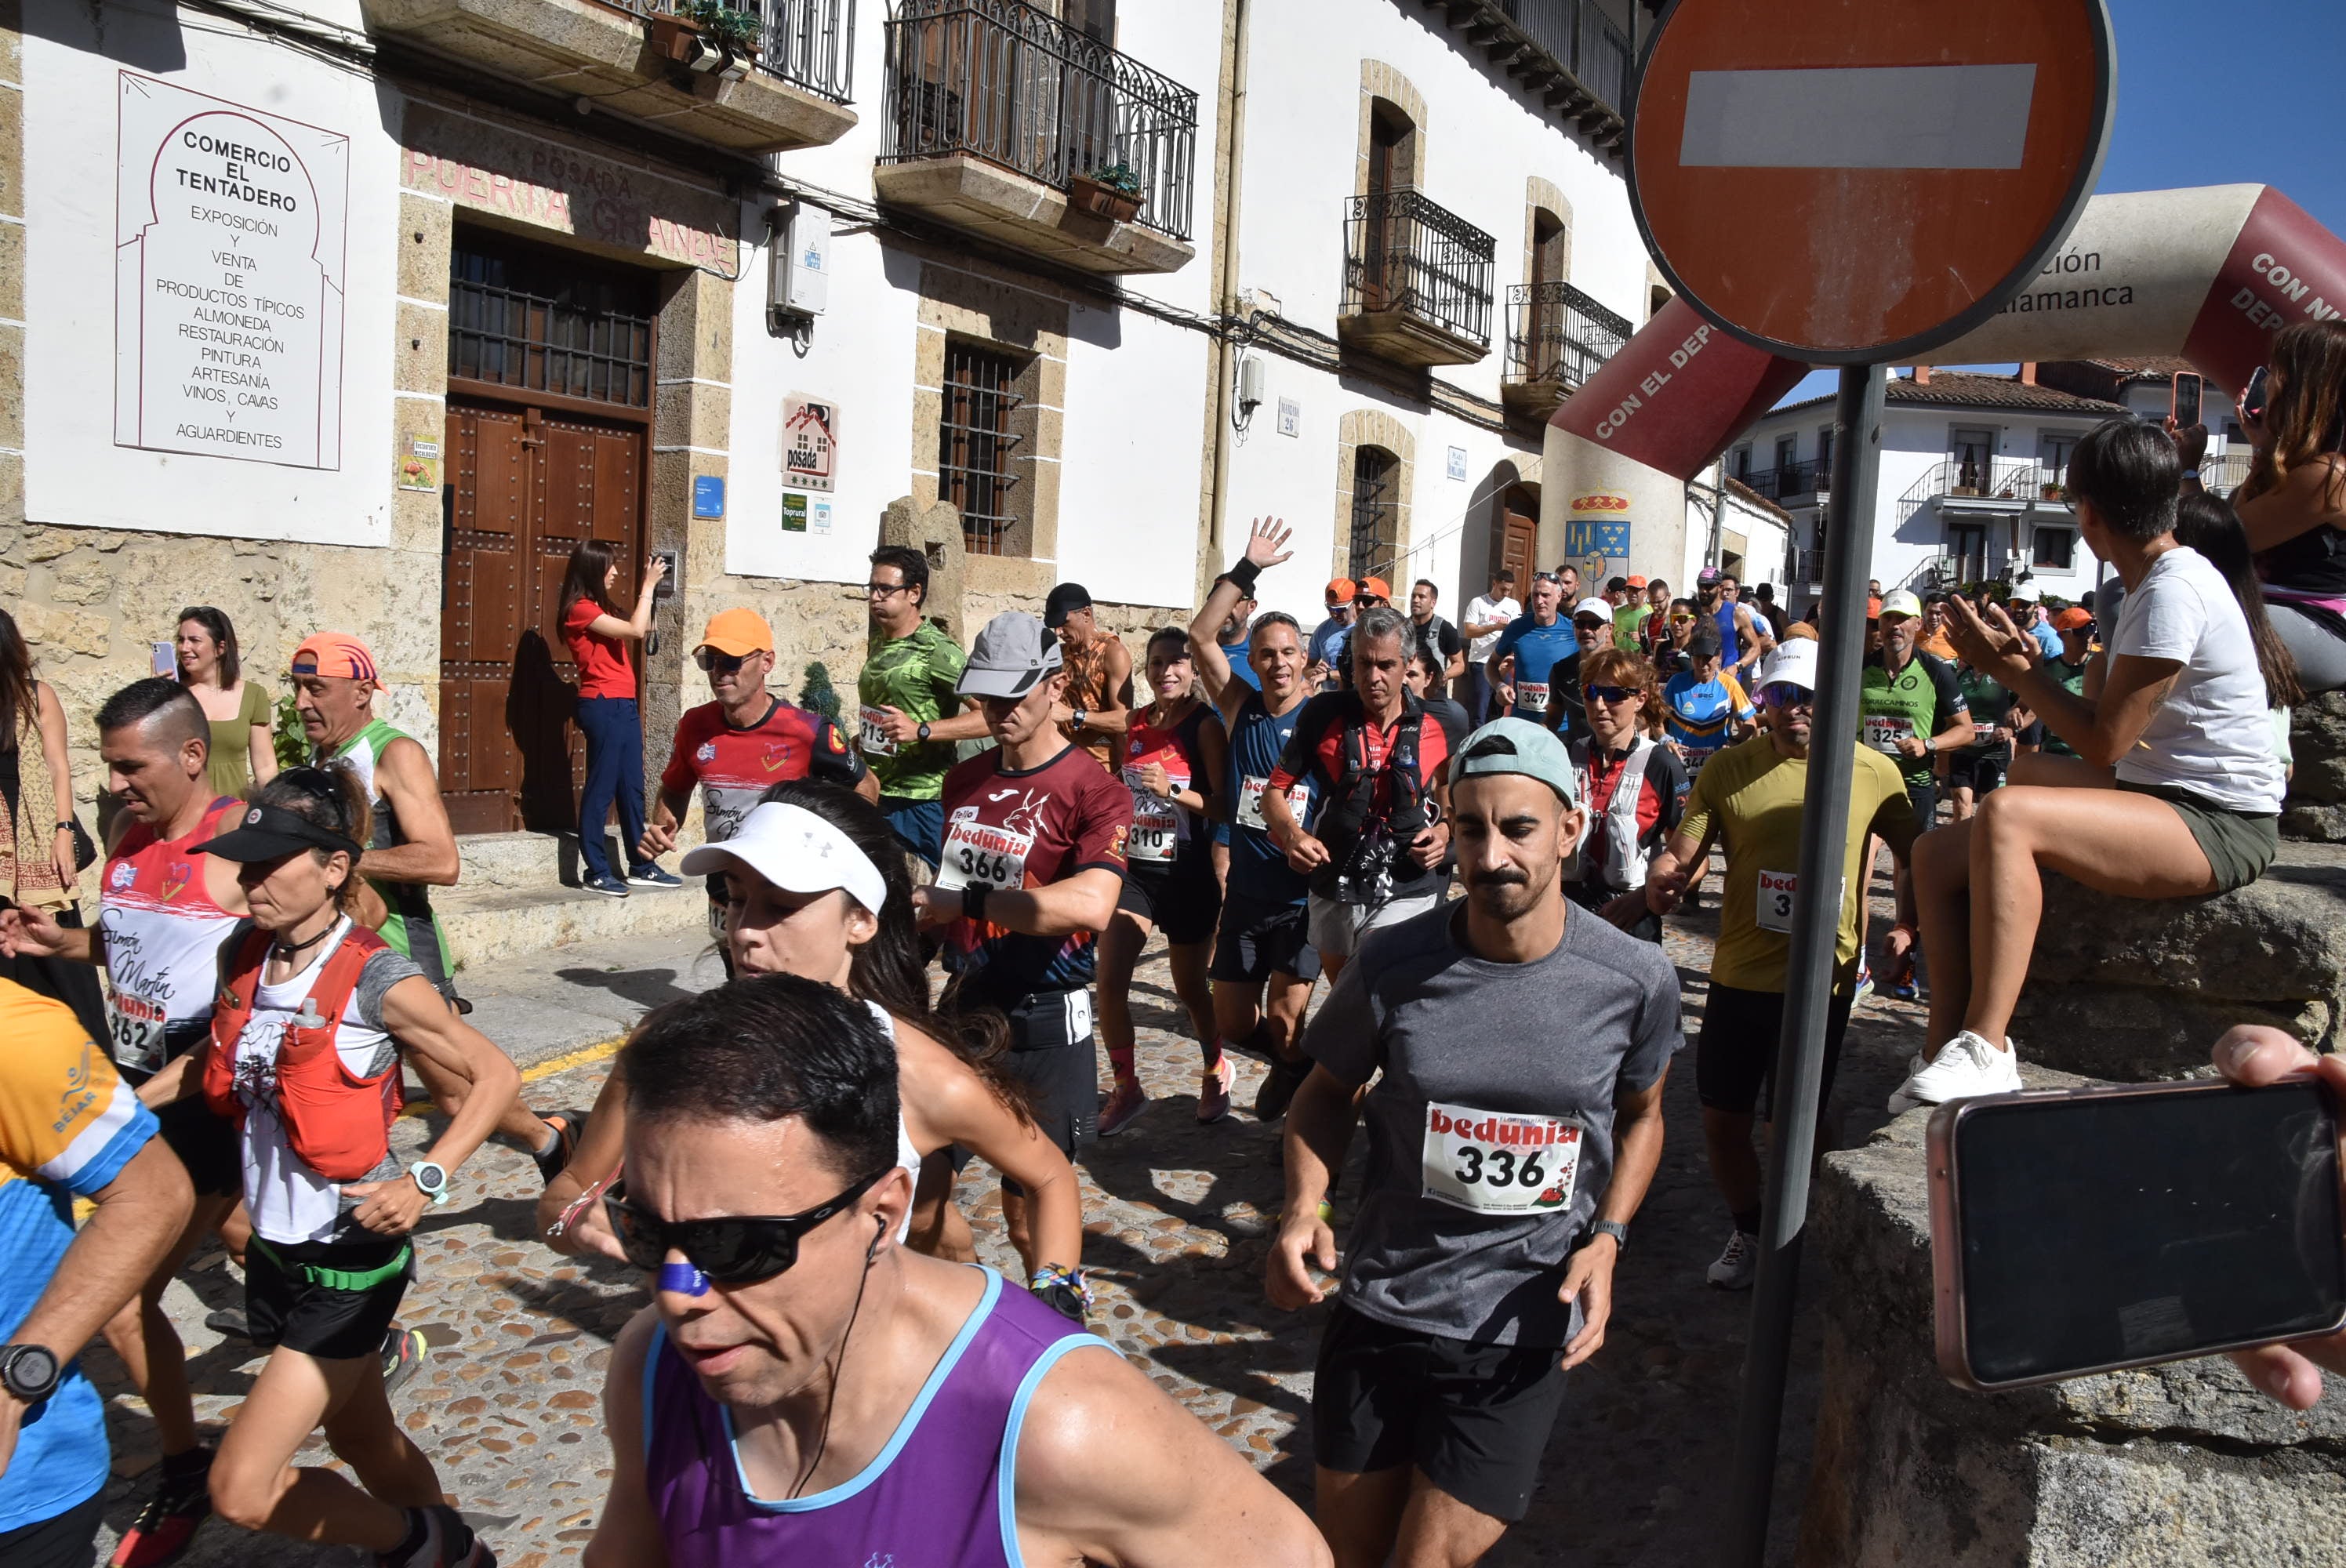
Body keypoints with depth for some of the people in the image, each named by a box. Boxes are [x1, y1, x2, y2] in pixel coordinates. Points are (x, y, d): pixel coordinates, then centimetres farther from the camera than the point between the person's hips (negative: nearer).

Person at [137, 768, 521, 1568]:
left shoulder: (379, 981, -20)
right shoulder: (242, 956, -1)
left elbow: (496, 1075, -15)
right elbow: (219, 1057, 19)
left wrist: (423, 1183, -24)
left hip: (350, 1257, -7)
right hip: (274, 1250, 7)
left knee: (241, 1490, -7)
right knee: (365, 1445, 21)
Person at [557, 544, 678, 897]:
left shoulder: (600, 607, 17)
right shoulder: (580, 609, -11)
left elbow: (640, 630, 24)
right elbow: (636, 631, -19)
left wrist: (648, 588, 19)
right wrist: (648, 585, -10)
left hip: (623, 705, 10)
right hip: (603, 706, -10)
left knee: (632, 789, 12)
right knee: (601, 789, -4)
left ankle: (641, 867, 19)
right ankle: (596, 873, 2)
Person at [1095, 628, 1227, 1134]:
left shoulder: (1205, 725, -9)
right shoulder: (1135, 724, 6)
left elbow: (1225, 805, -15)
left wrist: (1173, 790, -27)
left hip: (1186, 874, -4)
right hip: (1135, 868, 4)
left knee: (1190, 987, 11)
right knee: (1109, 979, -9)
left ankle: (1216, 1070, 38)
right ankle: (1126, 1088, 8)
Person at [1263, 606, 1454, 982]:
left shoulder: (1436, 727, -3)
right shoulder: (1324, 714, -4)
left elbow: (1449, 802, 14)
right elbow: (1275, 791, 1)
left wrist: (1444, 830, -8)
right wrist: (1293, 835, -18)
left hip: (1406, 894, -2)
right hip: (1332, 892, 2)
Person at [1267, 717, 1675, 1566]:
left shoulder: (1634, 980, -10)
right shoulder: (1394, 964, -12)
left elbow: (1641, 1116, 9)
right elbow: (1327, 1092, 5)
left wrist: (1606, 1239, -7)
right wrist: (1302, 1208, -13)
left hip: (1522, 1329, -1)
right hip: (1380, 1306, 1)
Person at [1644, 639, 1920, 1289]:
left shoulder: (1873, 772, -3)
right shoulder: (1728, 768, -1)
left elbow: (1915, 856, 7)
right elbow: (1679, 854, -6)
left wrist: (1906, 925, -8)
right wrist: (1662, 877, -28)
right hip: (1738, 974, 2)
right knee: (1721, 1118, 10)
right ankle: (1749, 1231, 35)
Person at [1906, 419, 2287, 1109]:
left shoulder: (2173, 591, -16)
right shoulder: (2148, 585, 16)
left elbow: (2104, 744, -18)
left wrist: (2013, 670, -8)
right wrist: (2028, 669, 4)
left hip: (2218, 823, -10)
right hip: (2161, 798, 10)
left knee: (2007, 814, -34)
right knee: (1939, 857, -3)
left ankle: (1984, 1051, -34)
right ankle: (1943, 1053, -6)